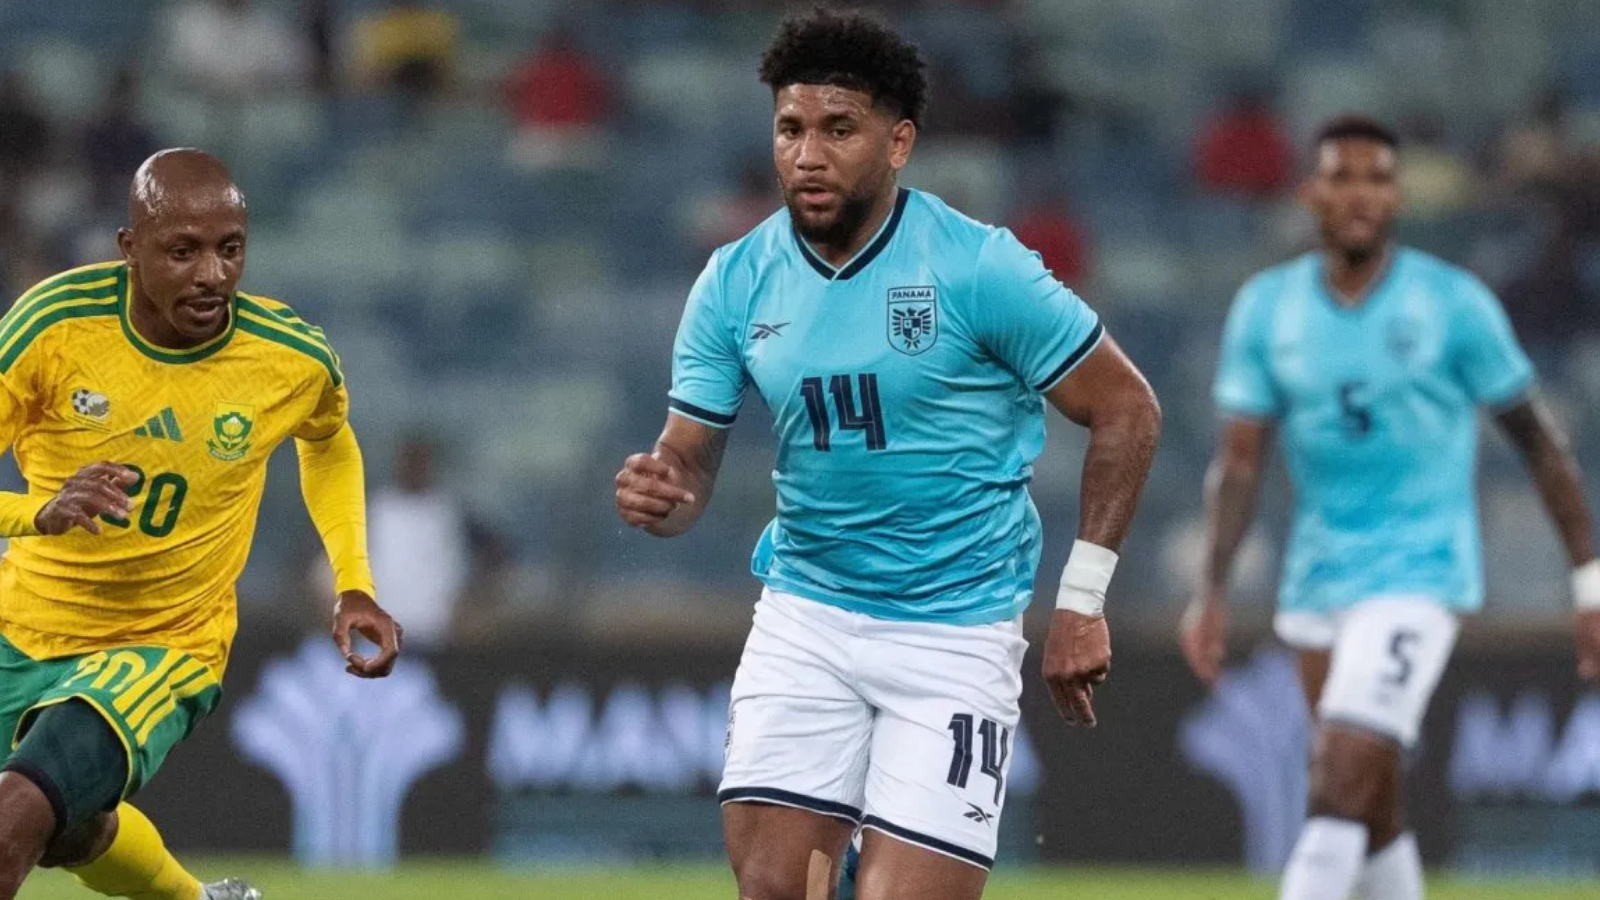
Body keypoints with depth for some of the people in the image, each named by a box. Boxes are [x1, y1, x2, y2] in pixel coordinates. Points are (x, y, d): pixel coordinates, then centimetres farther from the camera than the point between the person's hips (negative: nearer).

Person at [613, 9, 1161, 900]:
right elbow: (691, 460, 4)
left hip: (957, 633, -4)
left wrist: (1082, 600, -7)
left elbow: (1127, 410, -5)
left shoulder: (979, 267, -13)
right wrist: (659, 494, -21)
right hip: (806, 618, 4)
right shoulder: (735, 282, -1)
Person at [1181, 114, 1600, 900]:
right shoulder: (1266, 309, 3)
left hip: (1420, 571, -5)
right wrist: (1213, 590, -9)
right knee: (1372, 805, 11)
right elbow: (1239, 460, 2)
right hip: (1318, 573, 5)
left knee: (1340, 782, -18)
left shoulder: (1454, 304, -6)